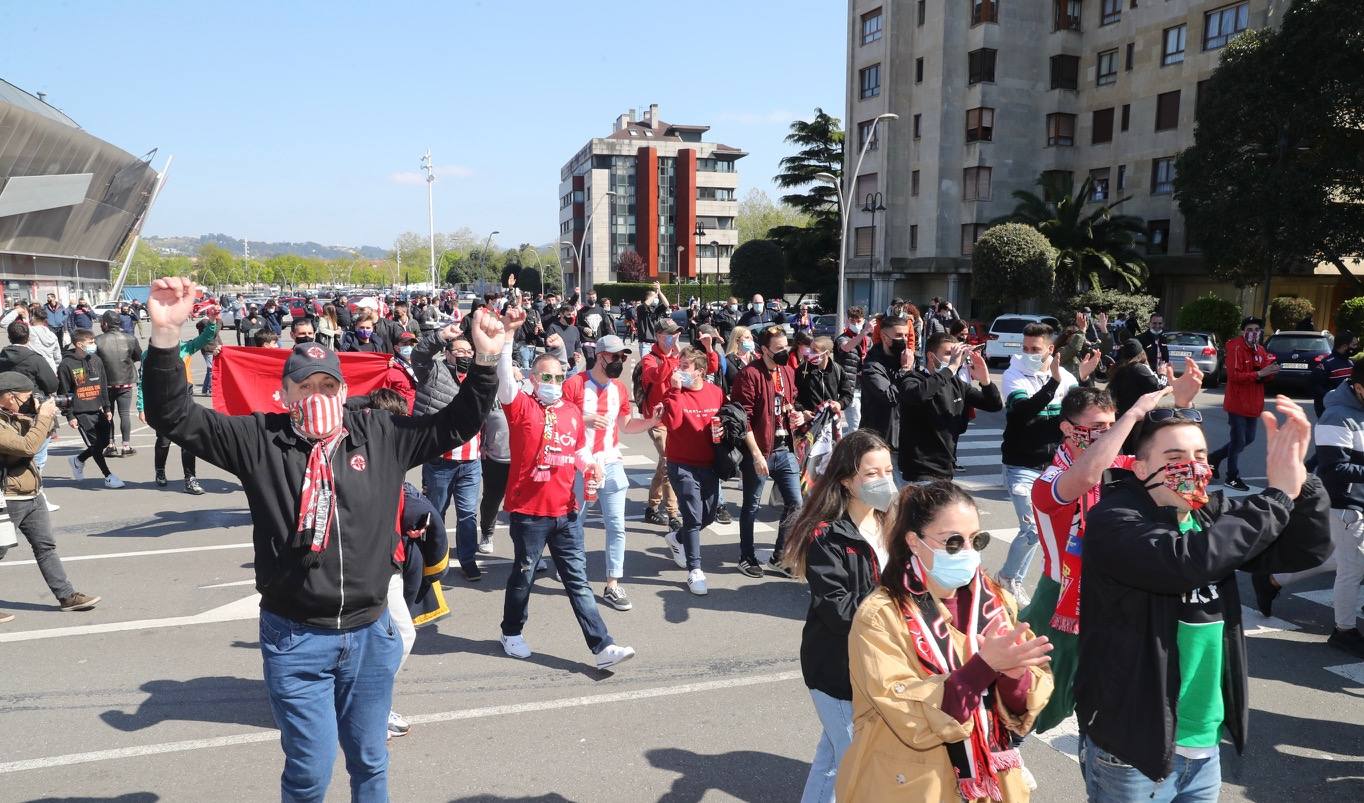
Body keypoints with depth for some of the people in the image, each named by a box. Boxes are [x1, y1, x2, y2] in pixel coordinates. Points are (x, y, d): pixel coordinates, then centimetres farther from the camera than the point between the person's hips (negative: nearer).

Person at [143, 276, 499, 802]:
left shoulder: (381, 436, 0)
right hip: (295, 639, -2)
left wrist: (486, 360, -6)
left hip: (370, 633, 2)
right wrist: (165, 336, -24)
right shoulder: (259, 440, -5)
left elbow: (455, 424, 5)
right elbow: (175, 418, -10)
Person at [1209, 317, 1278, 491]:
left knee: (1248, 438, 17)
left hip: (1253, 404, 8)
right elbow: (1234, 375, -24)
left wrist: (1271, 372, -8)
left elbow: (1264, 377, 13)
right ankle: (1232, 478, 12)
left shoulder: (1260, 351, 10)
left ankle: (1215, 458, 32)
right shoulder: (1236, 348, -15)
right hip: (1237, 403, -8)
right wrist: (1259, 373, -28)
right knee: (1238, 440, -1)